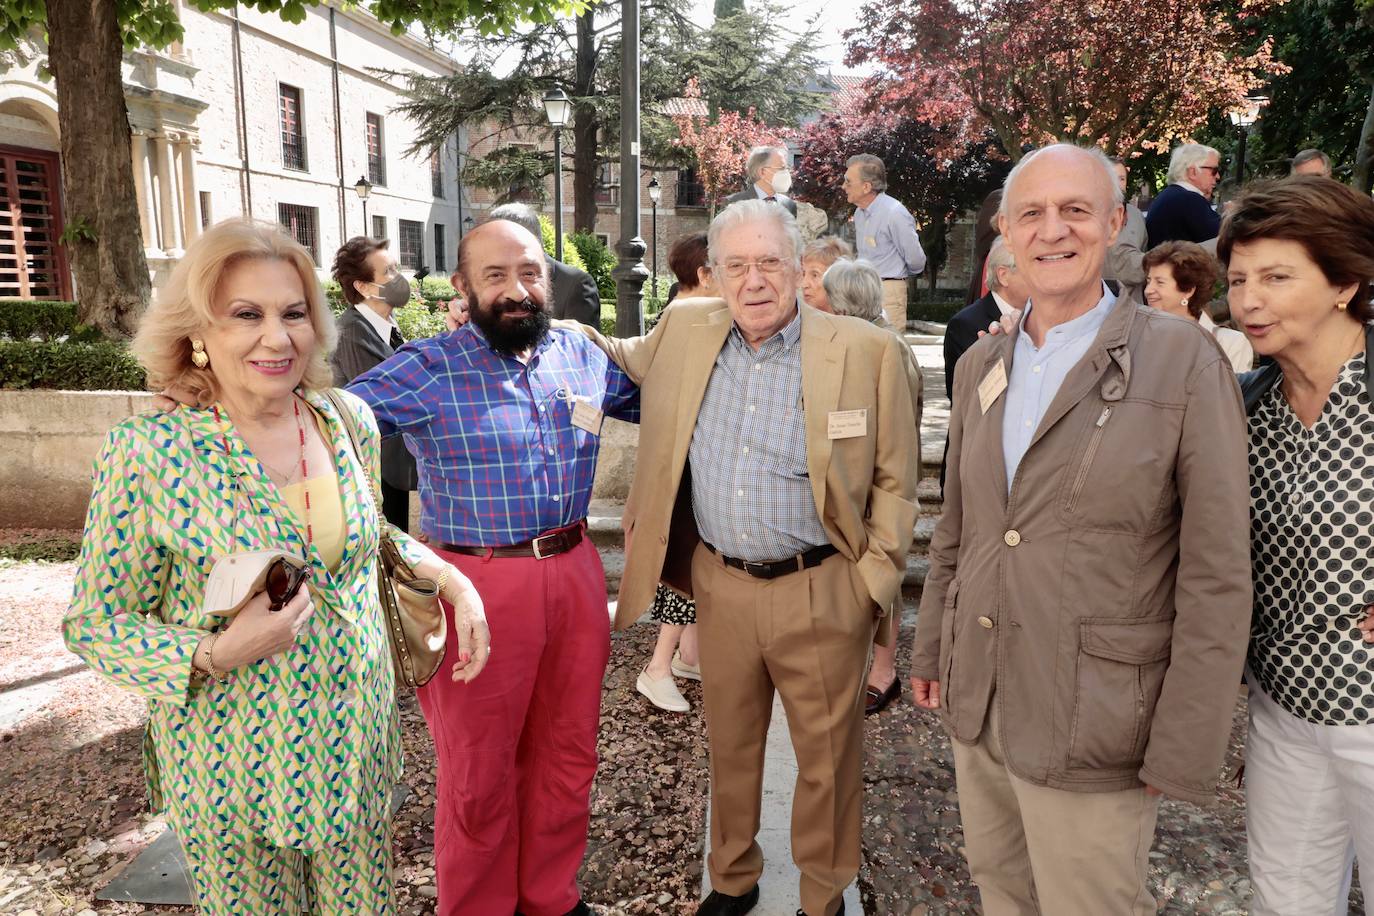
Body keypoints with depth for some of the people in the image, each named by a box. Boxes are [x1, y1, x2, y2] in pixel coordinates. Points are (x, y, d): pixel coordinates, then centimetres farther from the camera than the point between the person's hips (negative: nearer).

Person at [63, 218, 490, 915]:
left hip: (359, 743, 4)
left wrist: (451, 579, -1)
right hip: (233, 762, -3)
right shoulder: (147, 453, -17)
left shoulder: (350, 420, -4)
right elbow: (94, 624, -9)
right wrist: (217, 654, -24)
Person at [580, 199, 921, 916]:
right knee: (729, 746, 20)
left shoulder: (868, 351, -10)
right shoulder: (686, 332, 1)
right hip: (720, 587, 3)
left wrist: (876, 580, -8)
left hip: (821, 593, -3)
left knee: (827, 756, 13)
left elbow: (894, 480, -4)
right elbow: (623, 360, 21)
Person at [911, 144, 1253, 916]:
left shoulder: (1185, 361, -12)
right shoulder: (982, 363, 6)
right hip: (976, 705, 6)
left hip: (1091, 724, -5)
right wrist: (933, 650, 14)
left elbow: (1216, 576, -12)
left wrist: (1183, 754, -12)